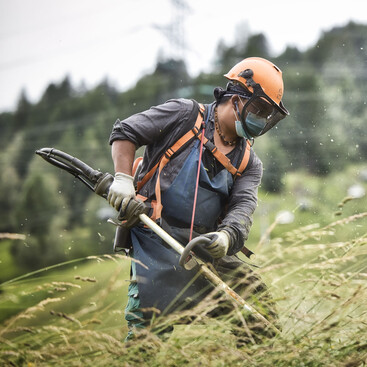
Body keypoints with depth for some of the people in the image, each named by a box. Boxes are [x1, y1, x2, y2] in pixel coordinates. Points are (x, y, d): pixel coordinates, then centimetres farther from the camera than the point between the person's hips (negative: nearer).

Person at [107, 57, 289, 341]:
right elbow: (125, 132, 4)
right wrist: (123, 179, -11)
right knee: (148, 324, -17)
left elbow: (243, 206, -1)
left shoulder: (249, 163, 15)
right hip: (158, 239, -5)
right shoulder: (185, 115, 4)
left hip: (208, 249, 5)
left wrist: (226, 236, -24)